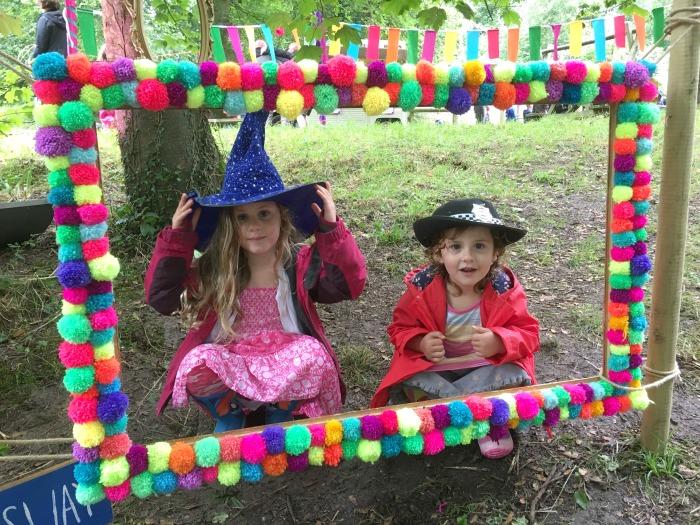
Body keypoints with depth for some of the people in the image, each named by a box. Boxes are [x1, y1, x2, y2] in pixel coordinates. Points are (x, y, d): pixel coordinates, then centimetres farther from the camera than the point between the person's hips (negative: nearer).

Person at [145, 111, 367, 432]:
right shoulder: (212, 268, -1)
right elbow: (161, 298, -6)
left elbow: (350, 283, -14)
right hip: (228, 363, 1)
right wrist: (177, 238, -12)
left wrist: (331, 230, -22)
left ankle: (279, 417, -3)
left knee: (313, 357, -34)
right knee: (197, 365, -33)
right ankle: (229, 417, 1)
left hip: (285, 362, 0)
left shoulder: (301, 263, -2)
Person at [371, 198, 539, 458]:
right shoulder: (422, 290, -16)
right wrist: (421, 343, -27)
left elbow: (527, 333, -9)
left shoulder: (505, 291, -15)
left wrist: (498, 343, -31)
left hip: (489, 366, 0)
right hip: (434, 366, 1)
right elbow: (401, 328, -4)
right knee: (408, 385, -27)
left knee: (515, 378, -28)